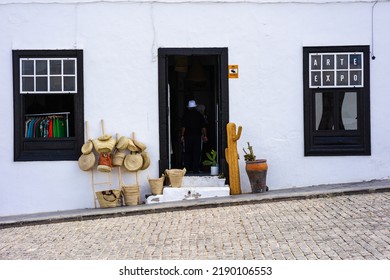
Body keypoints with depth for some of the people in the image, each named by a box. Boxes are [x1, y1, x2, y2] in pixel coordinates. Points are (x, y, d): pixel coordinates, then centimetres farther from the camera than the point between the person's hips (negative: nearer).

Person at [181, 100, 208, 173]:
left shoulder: (186, 115, -2)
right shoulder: (199, 115, 2)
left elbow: (183, 127, -5)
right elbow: (203, 127, 1)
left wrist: (182, 135, 2)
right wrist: (205, 135, 8)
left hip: (188, 136, 0)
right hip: (197, 136, 0)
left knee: (187, 153, 9)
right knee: (196, 153, 2)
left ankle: (187, 169, 9)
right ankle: (195, 169, -1)